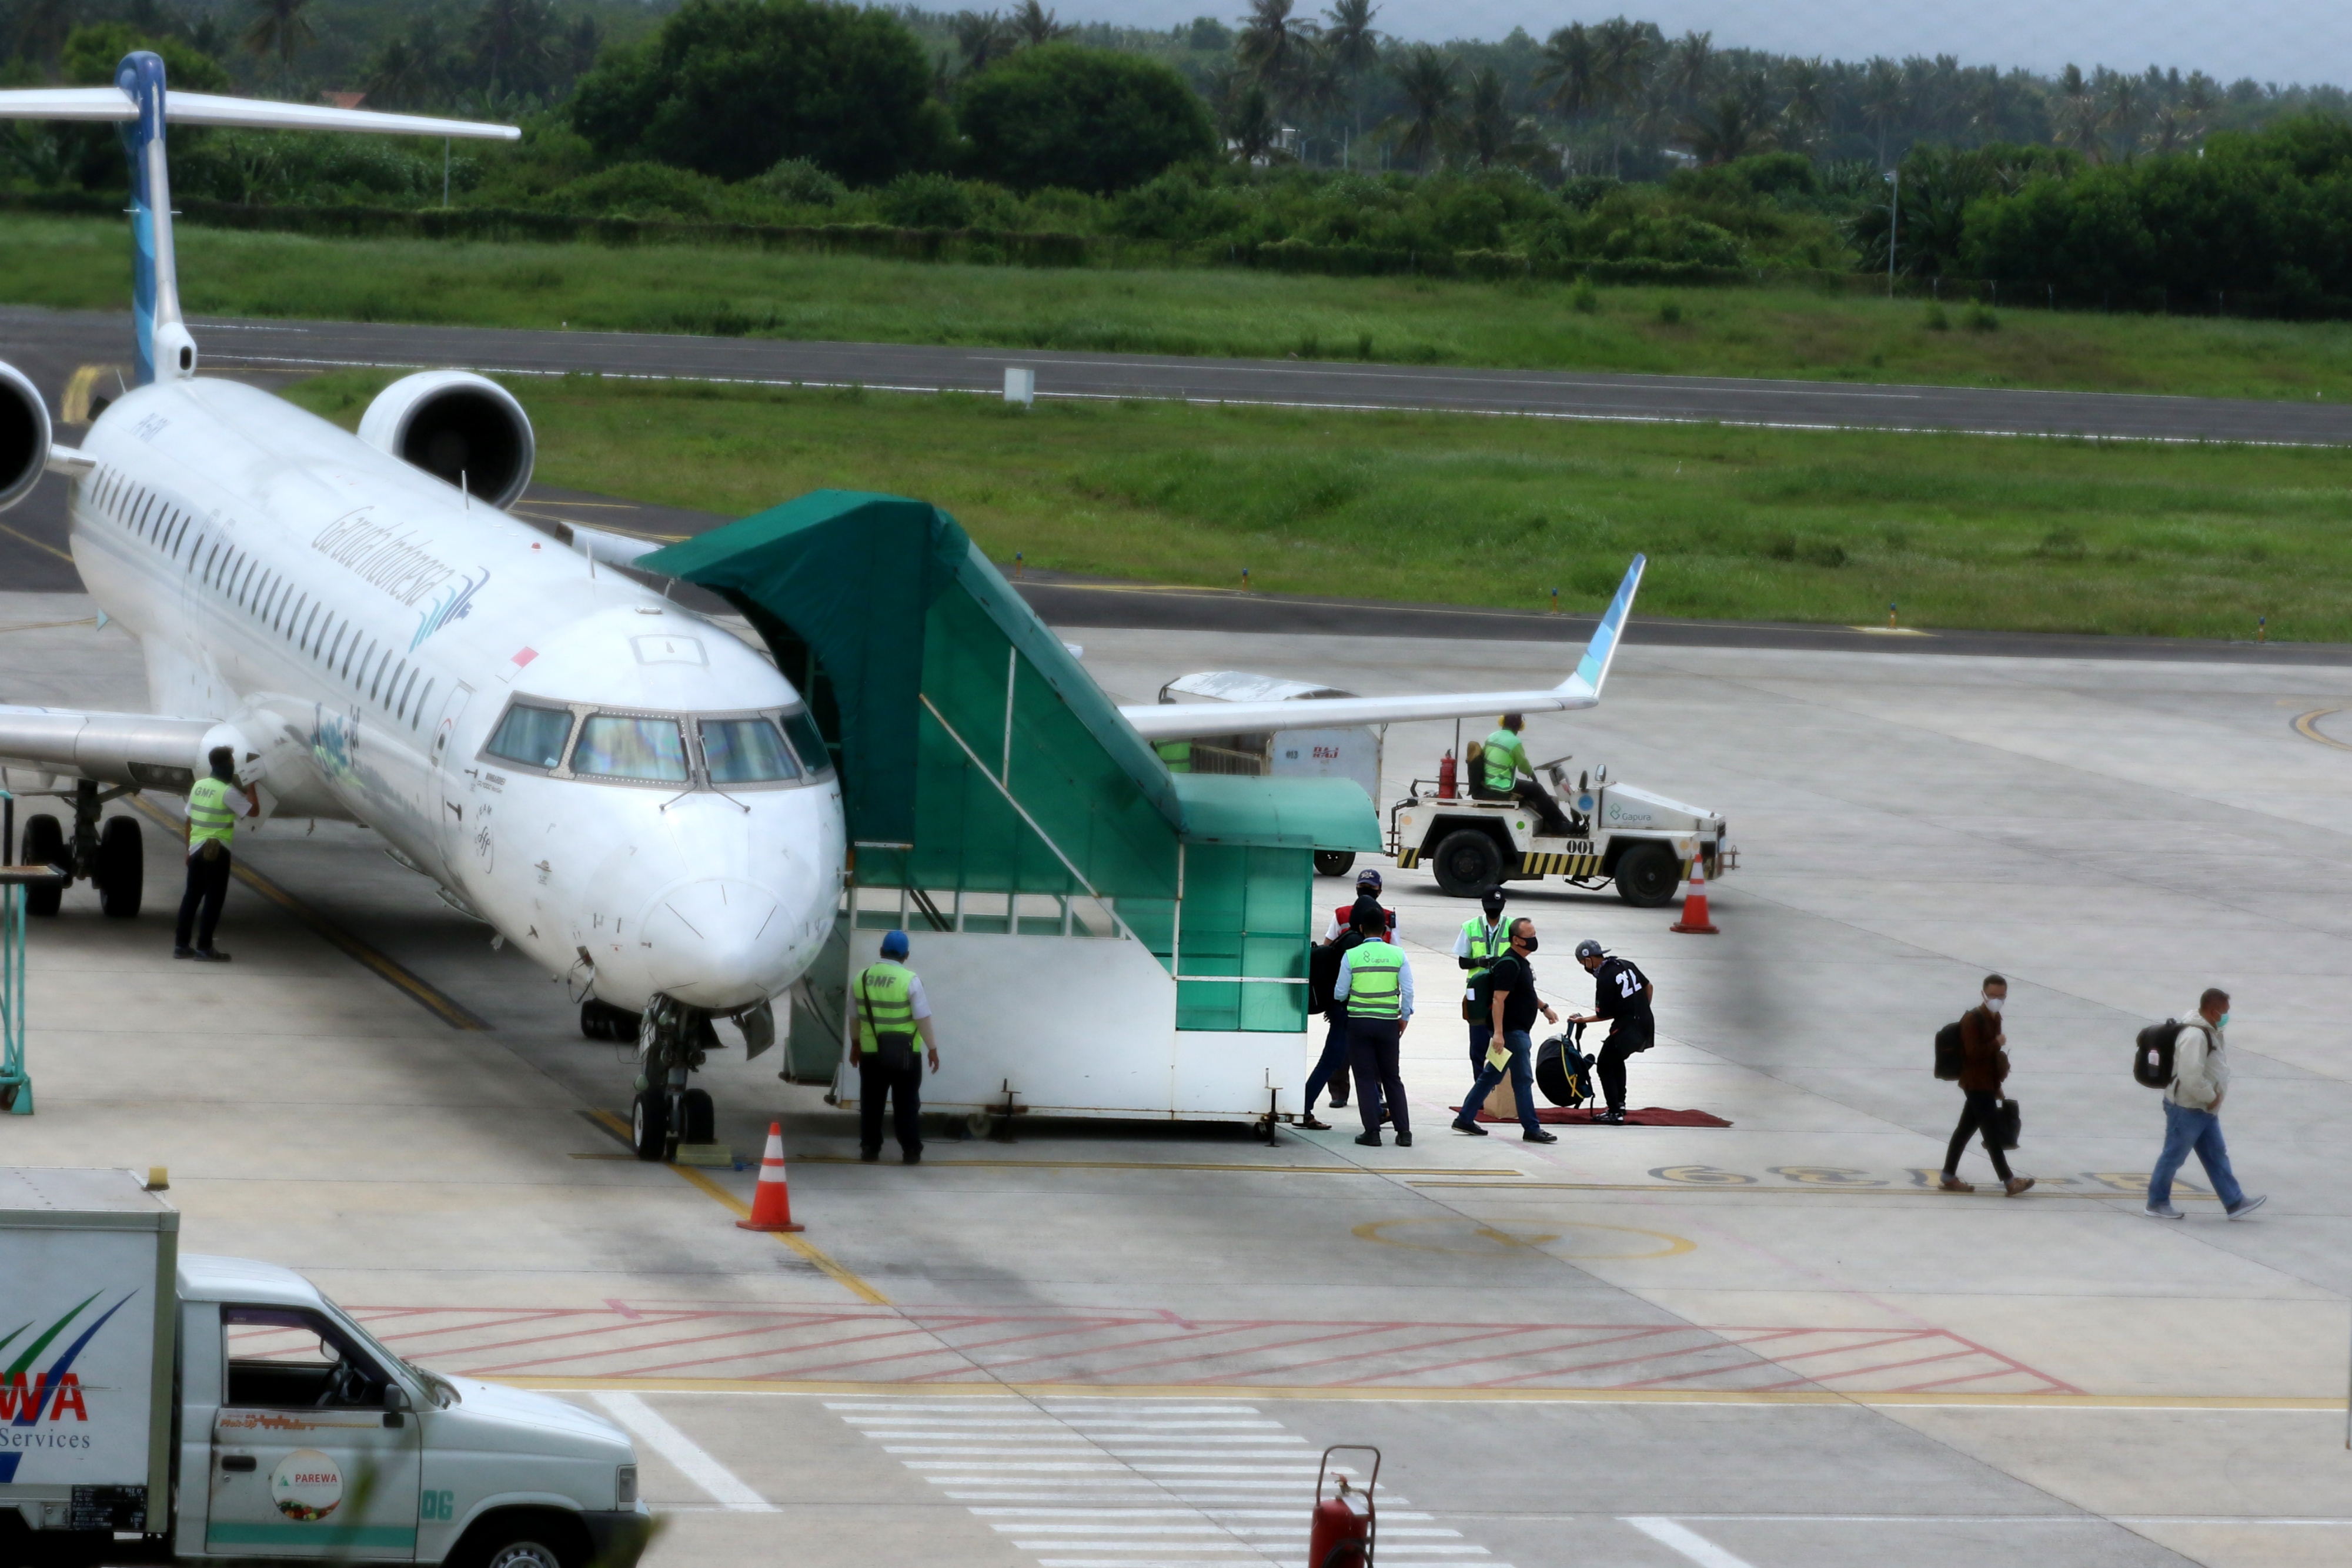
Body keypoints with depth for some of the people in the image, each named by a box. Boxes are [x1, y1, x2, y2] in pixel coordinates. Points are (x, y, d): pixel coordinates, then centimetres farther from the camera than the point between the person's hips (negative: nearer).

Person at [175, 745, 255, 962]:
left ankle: (181, 944, 15)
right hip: (217, 851, -7)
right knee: (213, 898, -1)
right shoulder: (228, 792, -14)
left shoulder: (199, 785, 8)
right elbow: (254, 811, -10)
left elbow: (190, 820, 13)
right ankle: (204, 948, -2)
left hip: (197, 848, 7)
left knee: (192, 895, 13)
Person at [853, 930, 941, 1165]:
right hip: (904, 1054, -3)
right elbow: (923, 1018, -10)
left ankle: (869, 1150, 10)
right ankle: (911, 1152, 5)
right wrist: (933, 1049, -1)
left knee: (871, 1103, 10)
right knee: (906, 1103, 4)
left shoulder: (862, 977, 1)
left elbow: (855, 1016, 11)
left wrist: (856, 1044, 24)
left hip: (871, 1052, 3)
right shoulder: (910, 980, -12)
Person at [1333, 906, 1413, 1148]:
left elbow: (1340, 994, -2)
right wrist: (1405, 1017, 11)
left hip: (1360, 1022, -2)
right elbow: (1408, 990, -3)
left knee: (1365, 1077, 4)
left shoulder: (1352, 956, -6)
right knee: (1392, 1077, 12)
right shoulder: (1398, 955, -2)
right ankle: (1404, 1132, 8)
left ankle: (1372, 1132, -2)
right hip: (1388, 1022, 2)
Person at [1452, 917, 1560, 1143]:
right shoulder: (1509, 965, -19)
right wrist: (1498, 1033, -28)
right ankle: (1531, 1129, -1)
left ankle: (1465, 1119, 20)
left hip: (1517, 1032, 10)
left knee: (1490, 1076, 14)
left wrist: (1543, 1007, 28)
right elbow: (1499, 1000, -24)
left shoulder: (1520, 962, 13)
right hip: (1511, 1032, -10)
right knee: (1523, 1080, -5)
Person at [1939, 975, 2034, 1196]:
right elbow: (1973, 1052, -23)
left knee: (1966, 1128, 13)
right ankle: (2008, 1182, -8)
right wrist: (1997, 1043, -13)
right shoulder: (1972, 1019, -15)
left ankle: (1949, 1177, 19)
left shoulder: (1995, 1018, 13)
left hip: (1988, 1083, 9)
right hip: (1977, 1084, -9)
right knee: (1992, 1132, -8)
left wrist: (1997, 1085, 22)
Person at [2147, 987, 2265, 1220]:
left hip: (2205, 1109, 10)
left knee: (2217, 1156, 10)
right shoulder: (2195, 1036, -24)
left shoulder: (2213, 1033, 10)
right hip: (2186, 1108, -10)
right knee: (2174, 1156, 1)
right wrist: (2210, 1097, -17)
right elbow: (2191, 1076, -30)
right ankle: (2157, 1203, 12)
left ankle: (2234, 1203, 13)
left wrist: (2216, 1095, 8)